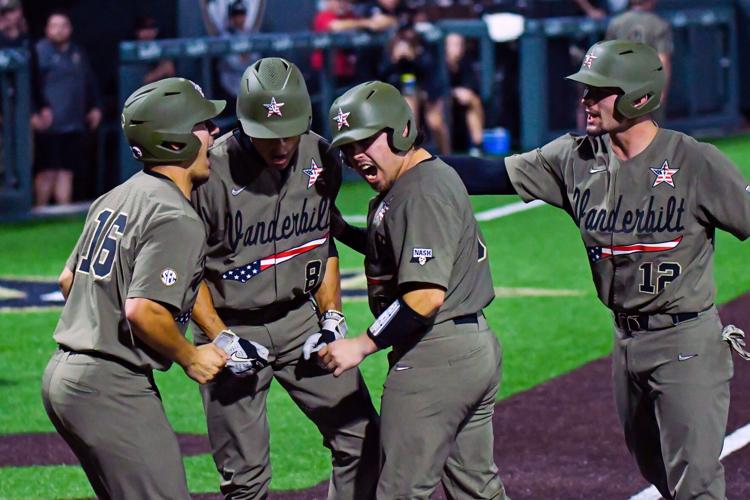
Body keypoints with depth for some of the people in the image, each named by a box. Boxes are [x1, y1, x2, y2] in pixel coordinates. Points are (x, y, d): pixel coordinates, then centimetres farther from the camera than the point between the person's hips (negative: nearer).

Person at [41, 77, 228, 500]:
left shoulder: (115, 198, 15)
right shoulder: (176, 219, -15)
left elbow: (68, 279, 23)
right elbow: (144, 311, -24)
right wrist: (191, 358, -10)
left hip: (62, 374, 10)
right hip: (112, 386, -10)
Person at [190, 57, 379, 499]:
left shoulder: (320, 160, -3)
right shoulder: (212, 172, -19)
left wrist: (331, 317, 3)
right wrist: (220, 340, -16)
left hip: (301, 319, 5)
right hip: (231, 326, -5)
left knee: (361, 441, -1)